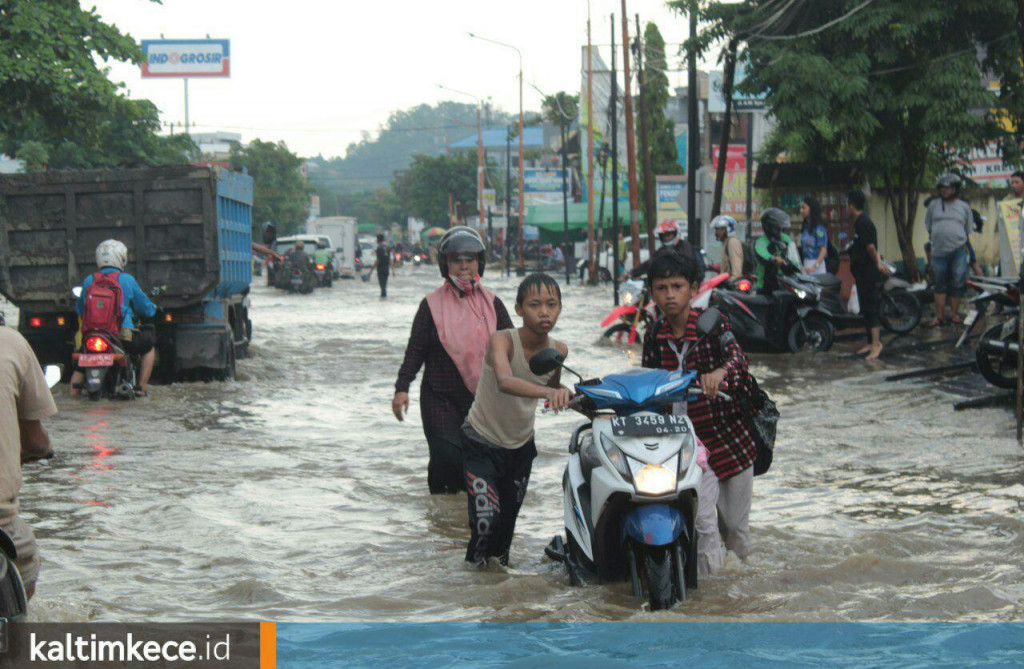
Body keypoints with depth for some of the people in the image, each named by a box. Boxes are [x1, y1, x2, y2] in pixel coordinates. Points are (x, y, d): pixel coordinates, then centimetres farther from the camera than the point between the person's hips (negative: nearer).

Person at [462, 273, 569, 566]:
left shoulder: (558, 350, -11)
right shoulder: (503, 340, -27)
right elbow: (504, 381, -50)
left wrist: (571, 393, -3)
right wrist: (546, 392, -64)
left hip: (521, 446, 5)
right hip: (481, 444, -5)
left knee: (508, 520, 16)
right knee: (487, 520, -18)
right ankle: (475, 566, 6)